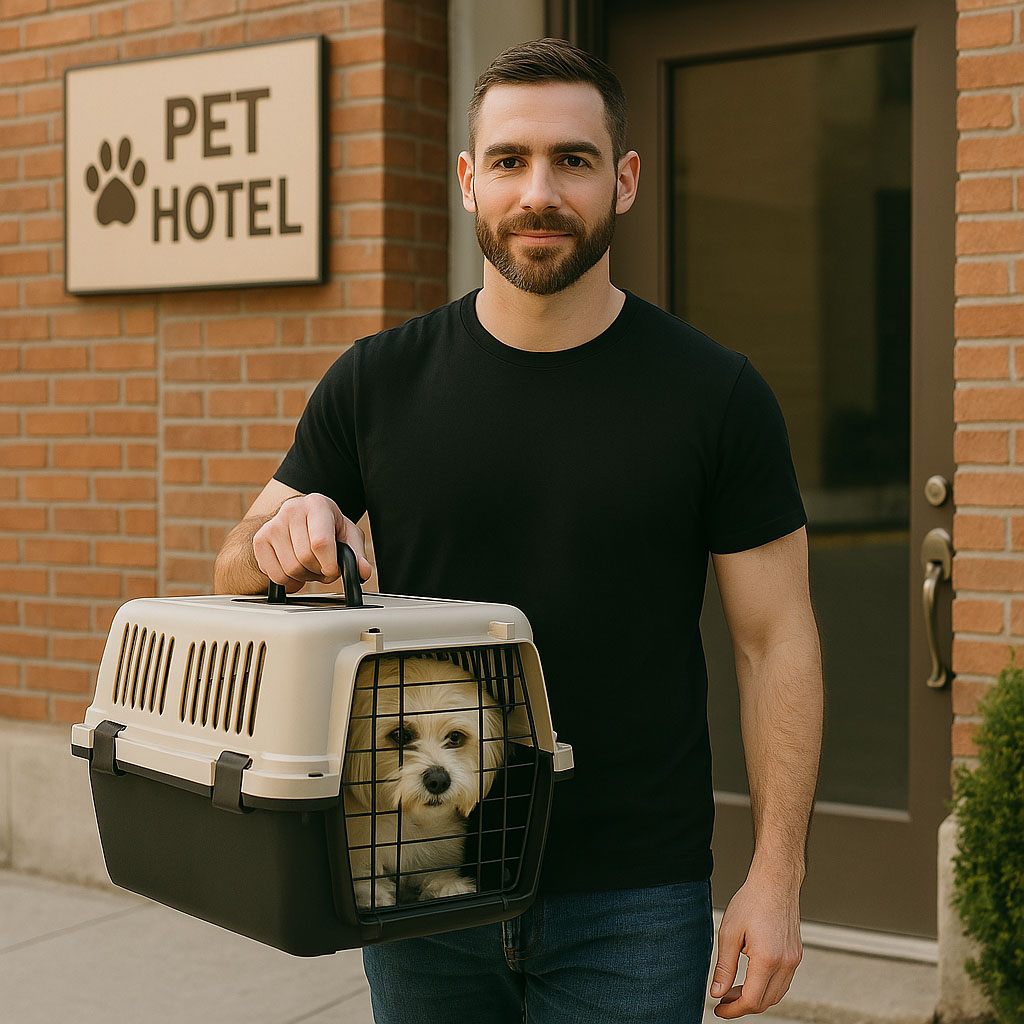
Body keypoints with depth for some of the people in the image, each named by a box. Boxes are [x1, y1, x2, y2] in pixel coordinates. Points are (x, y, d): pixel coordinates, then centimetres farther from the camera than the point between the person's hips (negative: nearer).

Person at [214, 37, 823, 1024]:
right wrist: (281, 537, -16)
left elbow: (775, 642, -2)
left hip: (630, 905, -2)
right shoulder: (377, 381, 1)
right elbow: (238, 572, 8)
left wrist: (775, 876, -8)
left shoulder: (716, 394, -4)